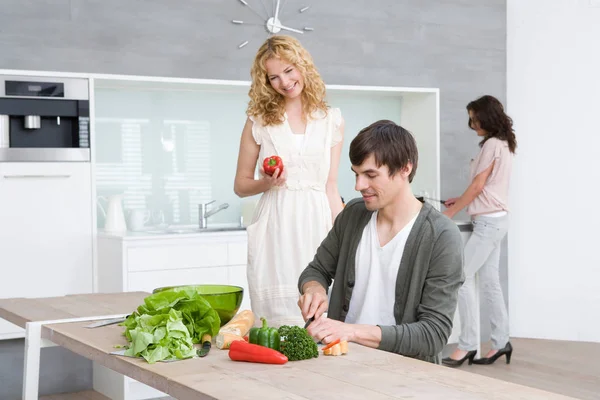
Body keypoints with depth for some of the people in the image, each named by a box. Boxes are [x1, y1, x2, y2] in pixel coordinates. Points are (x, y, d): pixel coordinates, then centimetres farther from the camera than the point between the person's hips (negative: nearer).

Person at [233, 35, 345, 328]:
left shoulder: (331, 120, 8)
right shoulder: (259, 120, 6)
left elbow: (331, 188, 10)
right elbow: (240, 185, 10)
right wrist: (266, 183, -11)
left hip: (317, 224, 1)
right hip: (274, 227, -1)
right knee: (275, 317, -2)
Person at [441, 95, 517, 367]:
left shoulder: (491, 145, -13)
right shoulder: (503, 145, 15)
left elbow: (478, 186, -13)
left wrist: (451, 213, -6)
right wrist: (460, 201, 14)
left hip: (488, 222, -10)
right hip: (495, 220, 10)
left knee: (462, 278, -9)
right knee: (489, 281, 10)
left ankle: (467, 344, -7)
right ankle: (500, 342, 14)